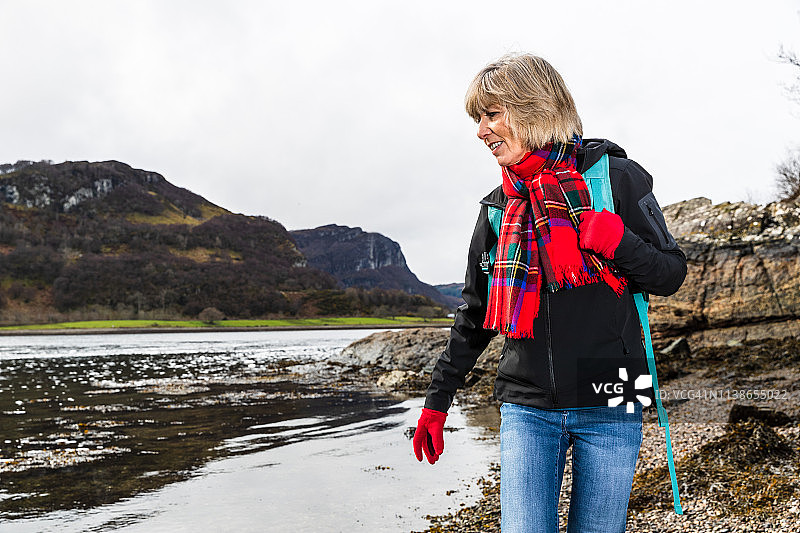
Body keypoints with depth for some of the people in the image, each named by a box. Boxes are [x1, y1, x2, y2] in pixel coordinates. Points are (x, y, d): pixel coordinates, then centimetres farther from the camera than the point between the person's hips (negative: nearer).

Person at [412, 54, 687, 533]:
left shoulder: (614, 176, -3)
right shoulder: (498, 208, 8)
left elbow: (671, 274, 0)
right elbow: (475, 316, 15)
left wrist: (616, 241, -19)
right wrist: (438, 398, 16)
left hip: (609, 407, -2)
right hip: (528, 409, 3)